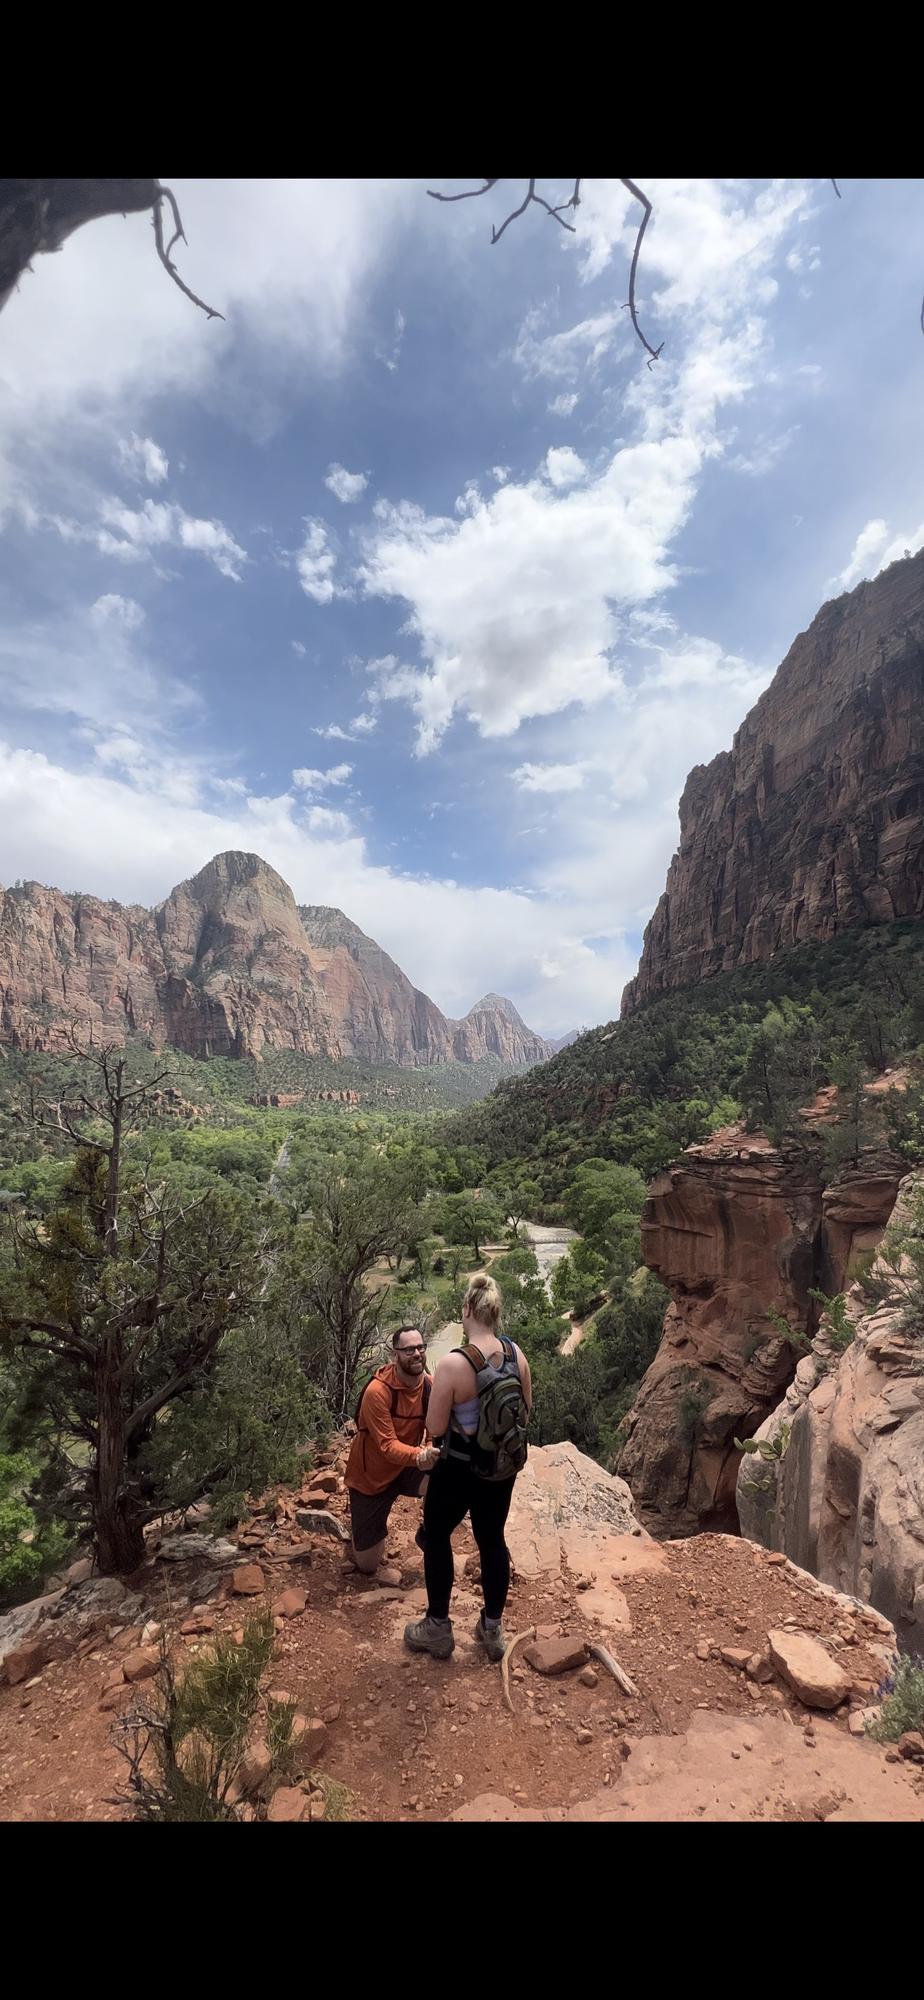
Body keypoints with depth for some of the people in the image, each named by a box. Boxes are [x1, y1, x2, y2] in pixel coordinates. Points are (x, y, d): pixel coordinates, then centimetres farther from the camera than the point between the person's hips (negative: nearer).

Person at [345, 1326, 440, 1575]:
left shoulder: (430, 1385, -14)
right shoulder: (377, 1391, -29)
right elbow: (388, 1445, -30)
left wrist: (433, 1452, -32)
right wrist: (420, 1456, -48)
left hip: (408, 1469, 3)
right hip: (371, 1476, -3)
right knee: (366, 1565, 3)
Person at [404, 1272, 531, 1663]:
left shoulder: (452, 1364, -29)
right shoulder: (516, 1354, -12)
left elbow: (435, 1429, -19)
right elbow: (525, 1414, 1)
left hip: (460, 1469, -4)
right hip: (503, 1468, 5)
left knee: (436, 1536, 21)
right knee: (492, 1539, 24)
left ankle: (438, 1629, 34)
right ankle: (492, 1629, 39)